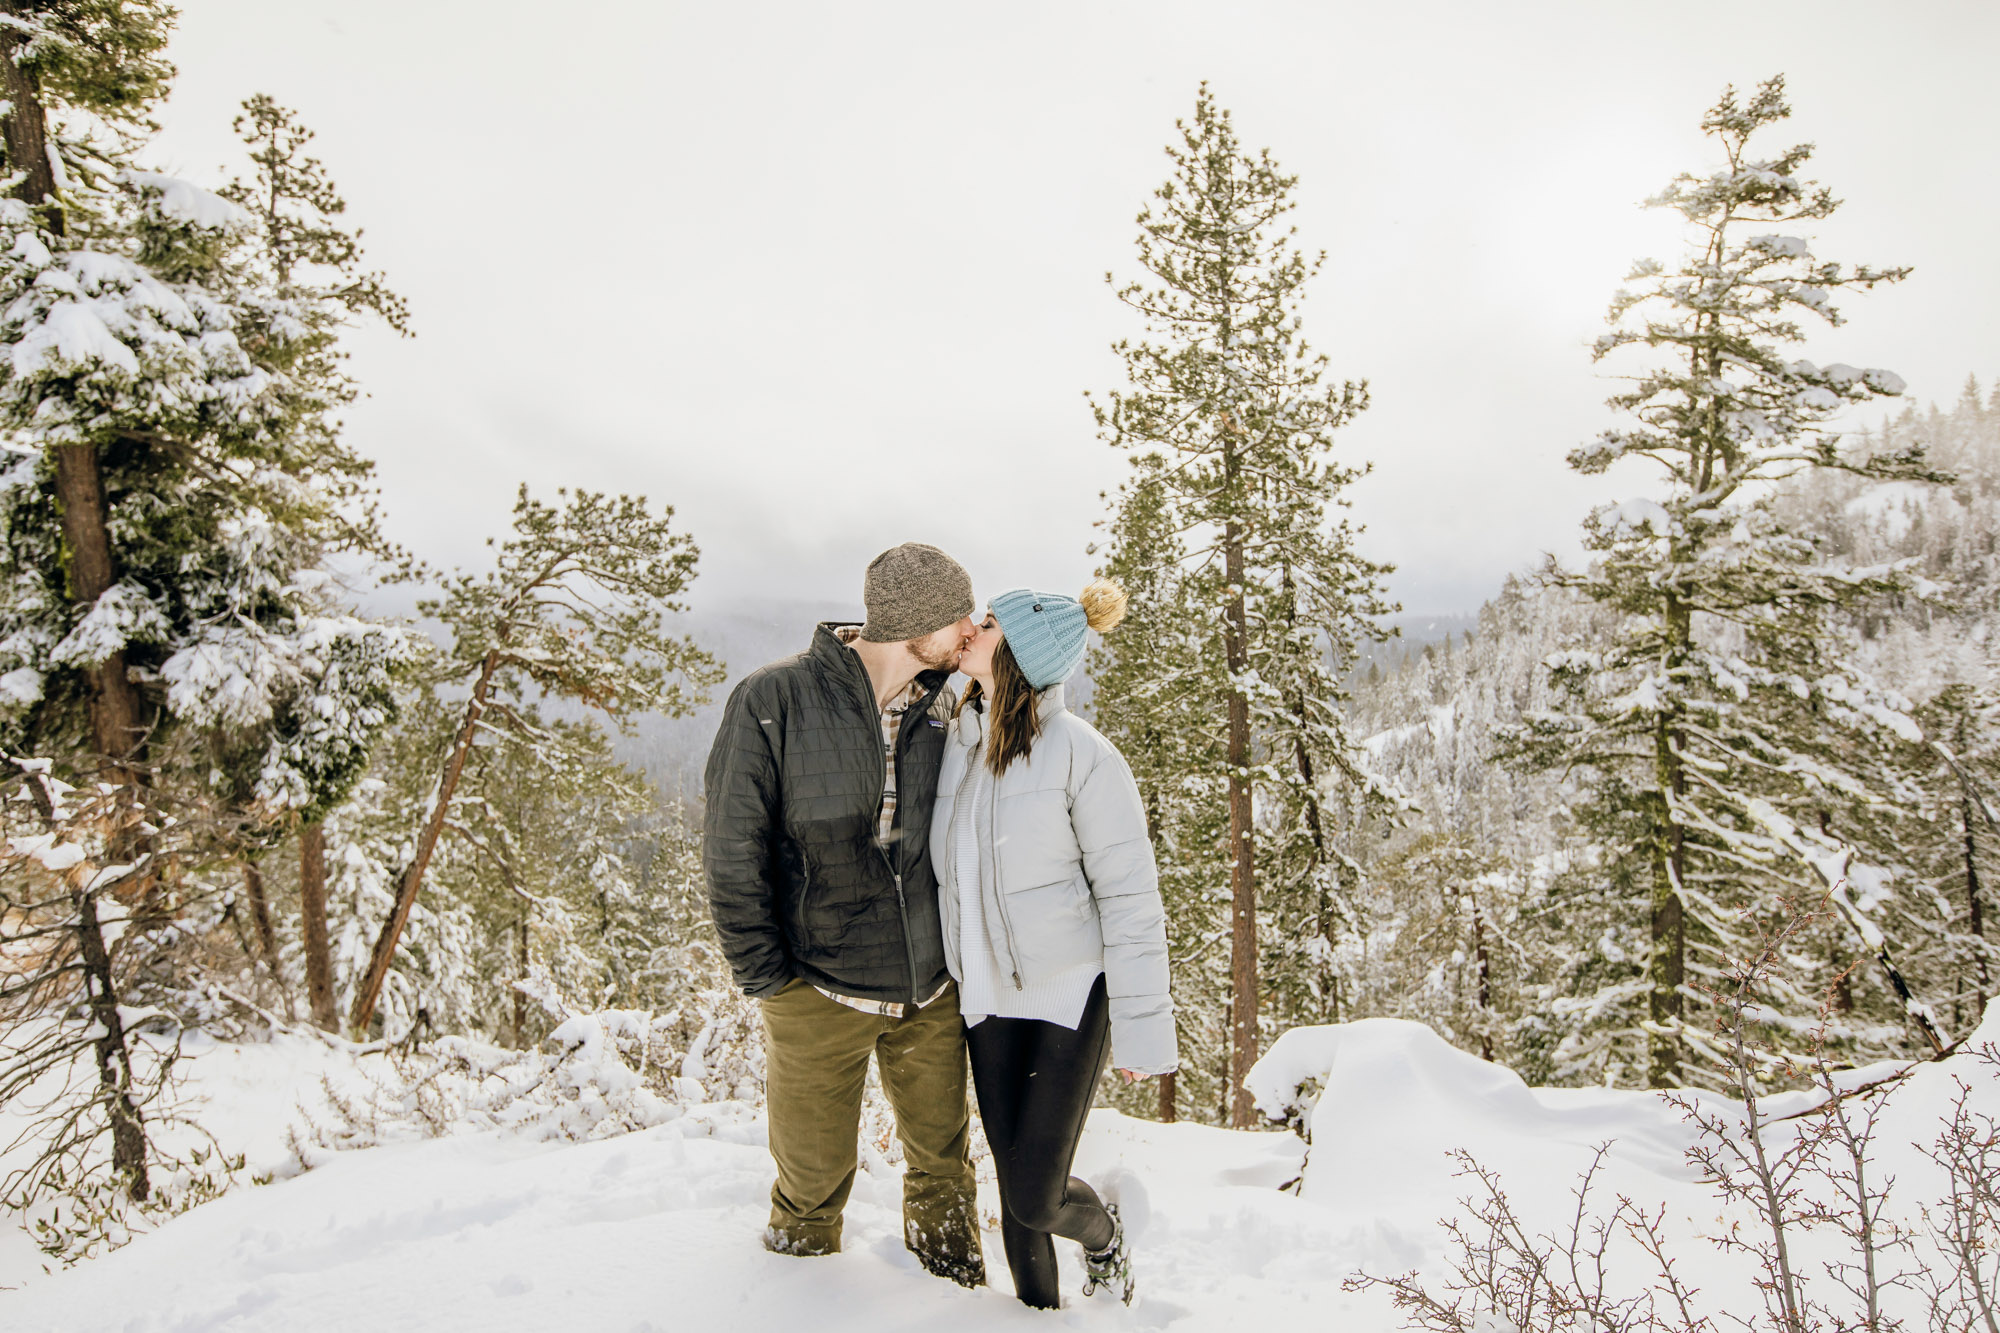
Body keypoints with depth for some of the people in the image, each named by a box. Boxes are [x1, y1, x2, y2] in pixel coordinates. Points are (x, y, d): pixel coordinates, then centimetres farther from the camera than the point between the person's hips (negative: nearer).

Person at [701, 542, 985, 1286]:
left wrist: (959, 947, 8)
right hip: (820, 994, -3)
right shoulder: (774, 700, -13)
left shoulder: (942, 712, 1)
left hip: (931, 992, 4)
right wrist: (767, 978, -10)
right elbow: (732, 852, -10)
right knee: (815, 1180, 12)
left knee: (943, 1159, 17)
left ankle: (957, 1290, 43)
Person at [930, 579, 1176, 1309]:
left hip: (1069, 995, -5)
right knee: (1014, 1189, 10)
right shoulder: (957, 741, 0)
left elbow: (1130, 895, -15)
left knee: (1036, 1198, -2)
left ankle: (1103, 1233, 32)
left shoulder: (1081, 754, -17)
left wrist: (1142, 1026, -14)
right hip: (988, 998, 5)